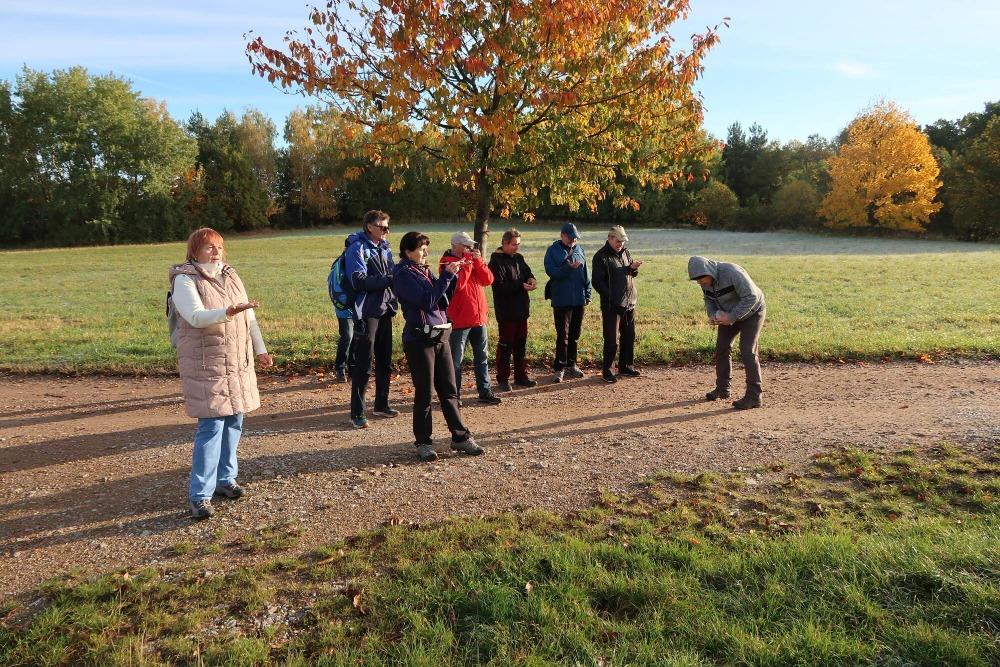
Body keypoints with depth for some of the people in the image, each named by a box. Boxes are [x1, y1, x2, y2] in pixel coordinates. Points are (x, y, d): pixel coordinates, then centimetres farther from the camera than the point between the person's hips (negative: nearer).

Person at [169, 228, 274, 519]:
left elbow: (249, 317, 16)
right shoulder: (185, 280, -8)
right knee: (211, 426, -9)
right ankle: (199, 495, -1)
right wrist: (228, 312, -39)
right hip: (204, 363, -6)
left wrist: (260, 349, 16)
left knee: (234, 421, 9)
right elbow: (195, 317, -24)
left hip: (238, 362, 6)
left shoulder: (230, 276, 12)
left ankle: (225, 479, 25)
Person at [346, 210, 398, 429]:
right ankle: (357, 413, 1)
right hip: (367, 311, -8)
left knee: (385, 361, 15)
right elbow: (359, 281, -18)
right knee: (363, 364, -6)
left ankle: (382, 404, 28)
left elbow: (391, 274, 18)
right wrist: (387, 280, -20)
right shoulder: (358, 248, -9)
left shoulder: (385, 248, 14)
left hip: (385, 310, 8)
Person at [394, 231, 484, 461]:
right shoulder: (403, 274, -8)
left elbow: (444, 295, 17)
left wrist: (454, 273, 4)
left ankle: (460, 437, 18)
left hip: (440, 335, 8)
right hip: (420, 339, -7)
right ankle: (423, 442, 12)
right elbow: (427, 300, -18)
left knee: (449, 390, 11)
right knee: (424, 393, 1)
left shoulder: (424, 270, 15)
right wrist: (447, 275, -14)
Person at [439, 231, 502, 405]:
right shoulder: (447, 263, -8)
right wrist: (467, 262, -16)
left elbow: (488, 279, 3)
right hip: (459, 319, -7)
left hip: (479, 317, 7)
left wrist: (478, 261, -7)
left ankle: (485, 391, 23)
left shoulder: (474, 260, 13)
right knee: (456, 359, 1)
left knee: (481, 357, 13)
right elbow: (458, 284, -24)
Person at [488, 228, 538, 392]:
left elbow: (527, 271, 20)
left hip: (521, 309, 8)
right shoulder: (496, 262, -13)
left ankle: (521, 376, 24)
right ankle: (502, 379, 10)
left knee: (521, 343, 13)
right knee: (506, 345, 0)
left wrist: (531, 279, -5)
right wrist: (521, 286, -24)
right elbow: (499, 286, -21)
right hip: (506, 311, -8)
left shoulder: (518, 258, 10)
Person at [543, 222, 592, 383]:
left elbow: (585, 272, 12)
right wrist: (568, 267, -25)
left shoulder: (579, 249, 10)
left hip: (579, 299, 5)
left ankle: (571, 365, 25)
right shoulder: (553, 251, -3)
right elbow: (551, 271, -14)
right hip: (562, 300, -5)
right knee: (562, 335, -3)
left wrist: (587, 293, 8)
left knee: (574, 335, 13)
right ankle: (560, 368, 5)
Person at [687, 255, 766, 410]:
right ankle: (722, 388, 22)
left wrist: (731, 317, -32)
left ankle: (754, 396, -10)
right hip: (730, 315, 8)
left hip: (752, 312, -7)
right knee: (722, 347, 7)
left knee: (747, 351, -14)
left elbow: (751, 297, -32)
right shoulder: (706, 280, -10)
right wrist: (712, 315, -13)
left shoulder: (732, 273, -34)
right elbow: (708, 299, 7)